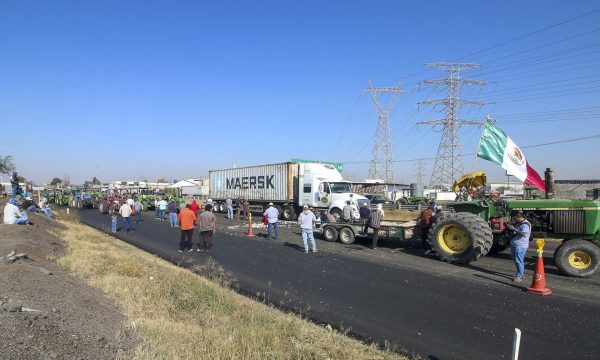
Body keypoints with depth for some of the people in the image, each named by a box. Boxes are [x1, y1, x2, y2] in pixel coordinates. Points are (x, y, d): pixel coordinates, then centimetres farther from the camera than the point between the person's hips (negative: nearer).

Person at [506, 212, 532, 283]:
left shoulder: (525, 224, -15)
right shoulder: (519, 224, 15)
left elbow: (523, 234, -29)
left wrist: (513, 229, -28)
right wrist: (510, 229, 9)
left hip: (520, 246, -10)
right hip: (514, 245, 10)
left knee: (519, 261, -6)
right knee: (515, 260, 18)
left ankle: (519, 276, 3)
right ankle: (521, 273, 33)